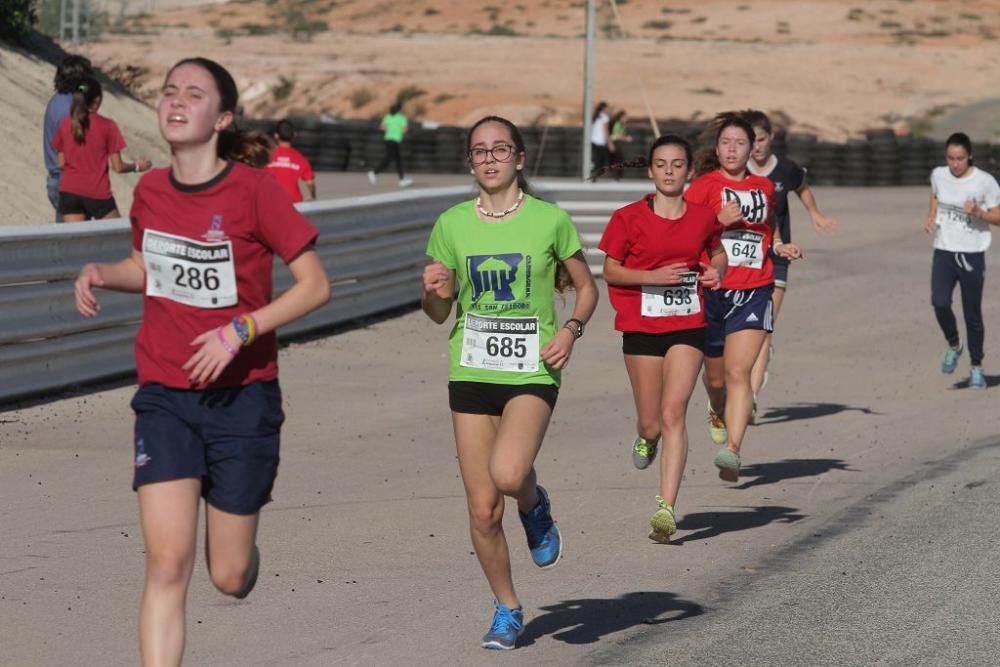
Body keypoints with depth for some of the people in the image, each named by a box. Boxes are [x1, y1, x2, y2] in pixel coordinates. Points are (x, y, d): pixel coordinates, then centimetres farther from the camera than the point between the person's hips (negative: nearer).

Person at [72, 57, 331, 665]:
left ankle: (241, 545, 44)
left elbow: (315, 285, -9)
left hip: (242, 396, -3)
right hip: (165, 398, 3)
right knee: (167, 564, -11)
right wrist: (101, 274, 1)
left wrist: (240, 330, -19)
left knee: (229, 578, 7)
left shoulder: (255, 188, -11)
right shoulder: (149, 192, 2)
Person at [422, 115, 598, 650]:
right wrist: (432, 290, -12)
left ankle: (535, 506, 8)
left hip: (532, 372, -3)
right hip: (471, 372, 3)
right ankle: (507, 610, 22)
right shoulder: (452, 225, 3)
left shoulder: (550, 220, -3)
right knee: (483, 509, 2)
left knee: (508, 474, -28)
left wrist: (570, 329, -9)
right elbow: (438, 313, 11)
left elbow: (586, 289, 10)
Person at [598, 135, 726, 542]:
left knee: (673, 414, -15)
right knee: (652, 423, 6)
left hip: (688, 327, 0)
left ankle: (666, 509, -17)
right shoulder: (629, 218, -4)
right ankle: (646, 438, 47)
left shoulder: (703, 217, 2)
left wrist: (716, 271, -2)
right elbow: (610, 269, 0)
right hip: (641, 326, 0)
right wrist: (654, 277, -15)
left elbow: (717, 252, 21)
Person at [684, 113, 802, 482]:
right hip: (712, 289, -1)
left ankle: (732, 451, -24)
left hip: (754, 291, 1)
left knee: (738, 372, -15)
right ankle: (718, 415, 49)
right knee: (715, 372, 14)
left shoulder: (764, 188, 12)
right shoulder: (704, 185, -2)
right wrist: (719, 220, -21)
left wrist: (779, 248, 9)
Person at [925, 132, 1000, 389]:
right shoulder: (938, 175, 1)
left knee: (973, 314, 3)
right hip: (943, 252, 2)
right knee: (940, 303, -17)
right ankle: (953, 346, 11)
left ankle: (976, 368, 19)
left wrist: (978, 212, -23)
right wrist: (931, 218, 5)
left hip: (972, 254, -2)